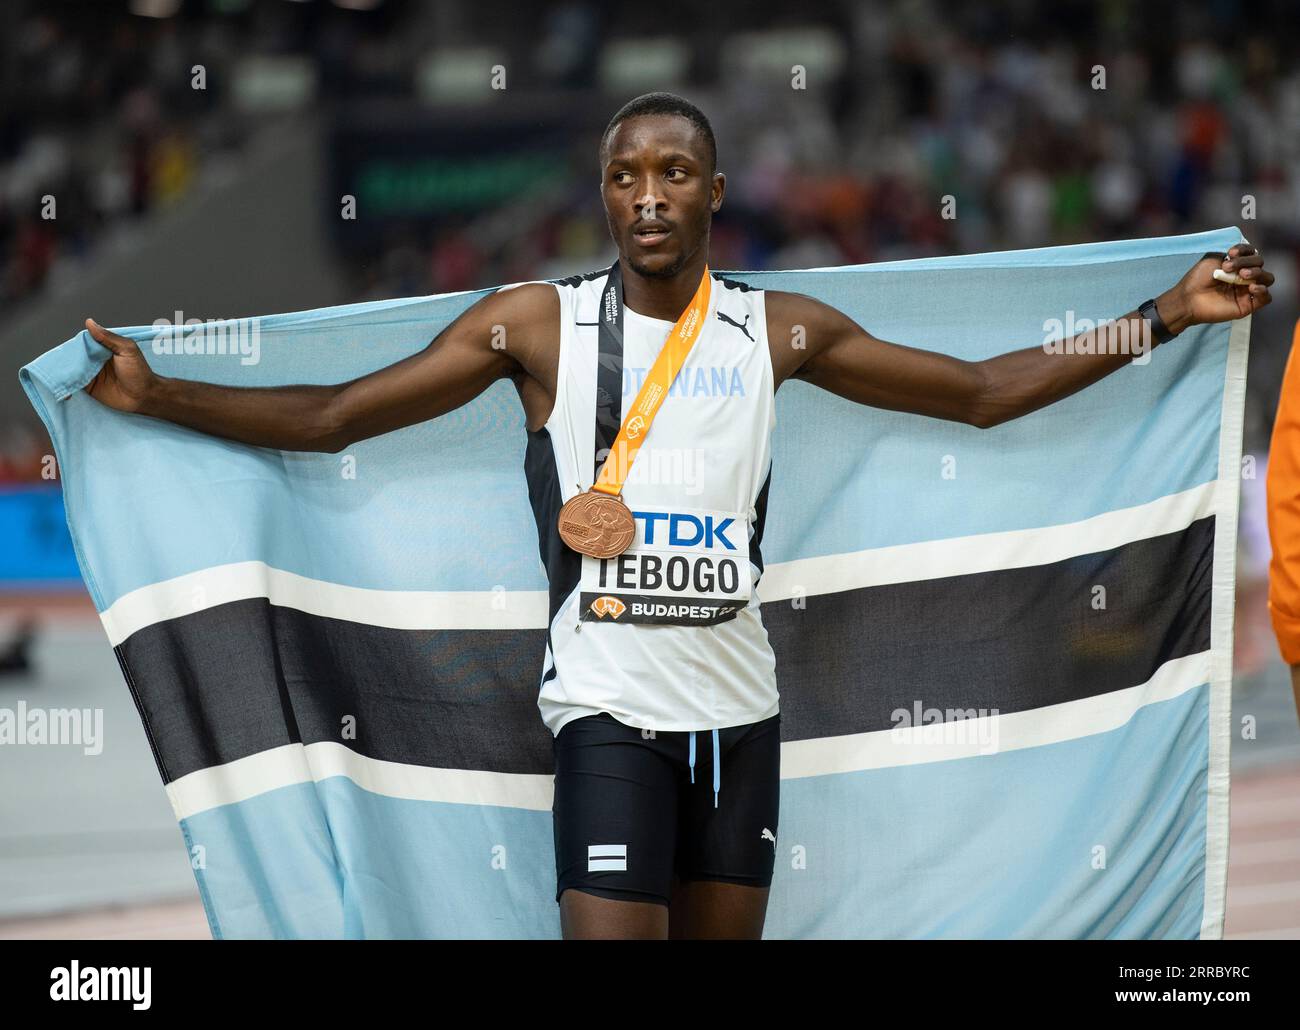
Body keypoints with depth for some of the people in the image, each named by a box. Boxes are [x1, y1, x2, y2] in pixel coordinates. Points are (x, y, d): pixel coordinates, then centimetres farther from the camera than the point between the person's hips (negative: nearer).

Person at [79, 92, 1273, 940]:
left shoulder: (780, 331, 5)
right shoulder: (537, 323, -2)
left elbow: (979, 391, 13)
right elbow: (330, 417, -1)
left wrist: (1164, 316, 8)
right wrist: (155, 394, -10)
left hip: (740, 701, 4)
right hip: (610, 704, -4)